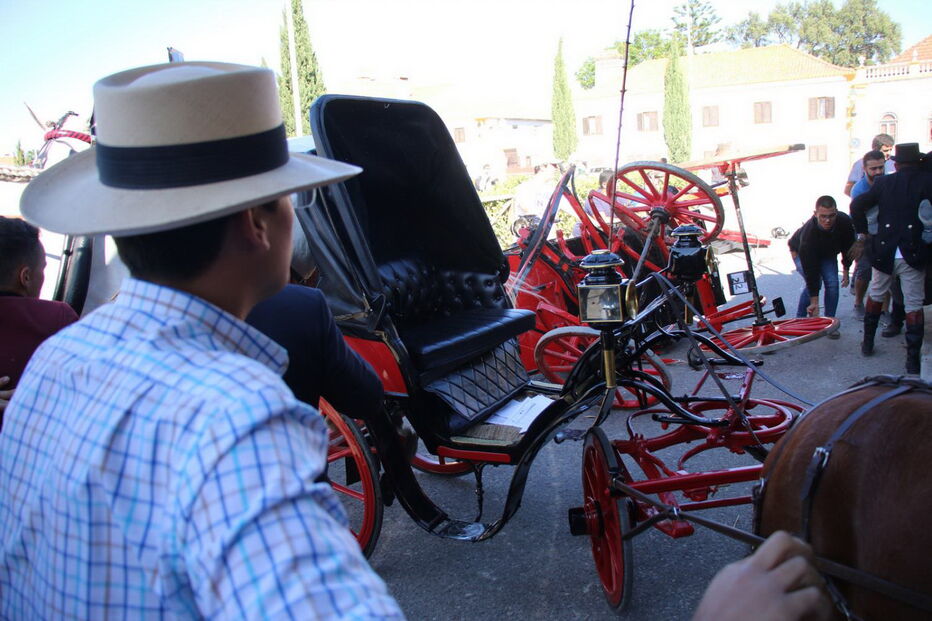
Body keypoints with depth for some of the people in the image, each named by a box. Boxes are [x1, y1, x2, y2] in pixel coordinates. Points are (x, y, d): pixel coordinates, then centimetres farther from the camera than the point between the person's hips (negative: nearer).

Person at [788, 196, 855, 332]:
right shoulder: (808, 232, -42)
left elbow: (848, 248, -7)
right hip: (800, 251, -4)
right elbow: (810, 269, -41)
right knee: (814, 282, -24)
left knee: (832, 283, -14)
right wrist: (814, 302, -39)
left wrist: (846, 271, -1)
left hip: (827, 253, 4)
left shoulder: (845, 222, -31)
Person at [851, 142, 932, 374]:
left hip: (884, 252, 2)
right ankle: (913, 360, 0)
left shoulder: (884, 183, 3)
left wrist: (861, 231, 10)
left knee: (875, 295, 22)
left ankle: (867, 342, 29)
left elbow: (857, 204, -2)